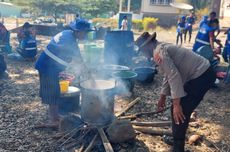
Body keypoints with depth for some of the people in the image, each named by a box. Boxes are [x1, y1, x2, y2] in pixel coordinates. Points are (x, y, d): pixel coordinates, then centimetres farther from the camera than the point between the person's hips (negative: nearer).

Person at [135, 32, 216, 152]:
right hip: (204, 73, 10)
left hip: (201, 76, -10)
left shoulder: (158, 52, -15)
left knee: (180, 112, -4)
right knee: (181, 109, 21)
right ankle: (177, 138, 37)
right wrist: (162, 97, 34)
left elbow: (174, 76, -24)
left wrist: (176, 104, -23)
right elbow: (168, 75, 26)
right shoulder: (163, 48, 18)